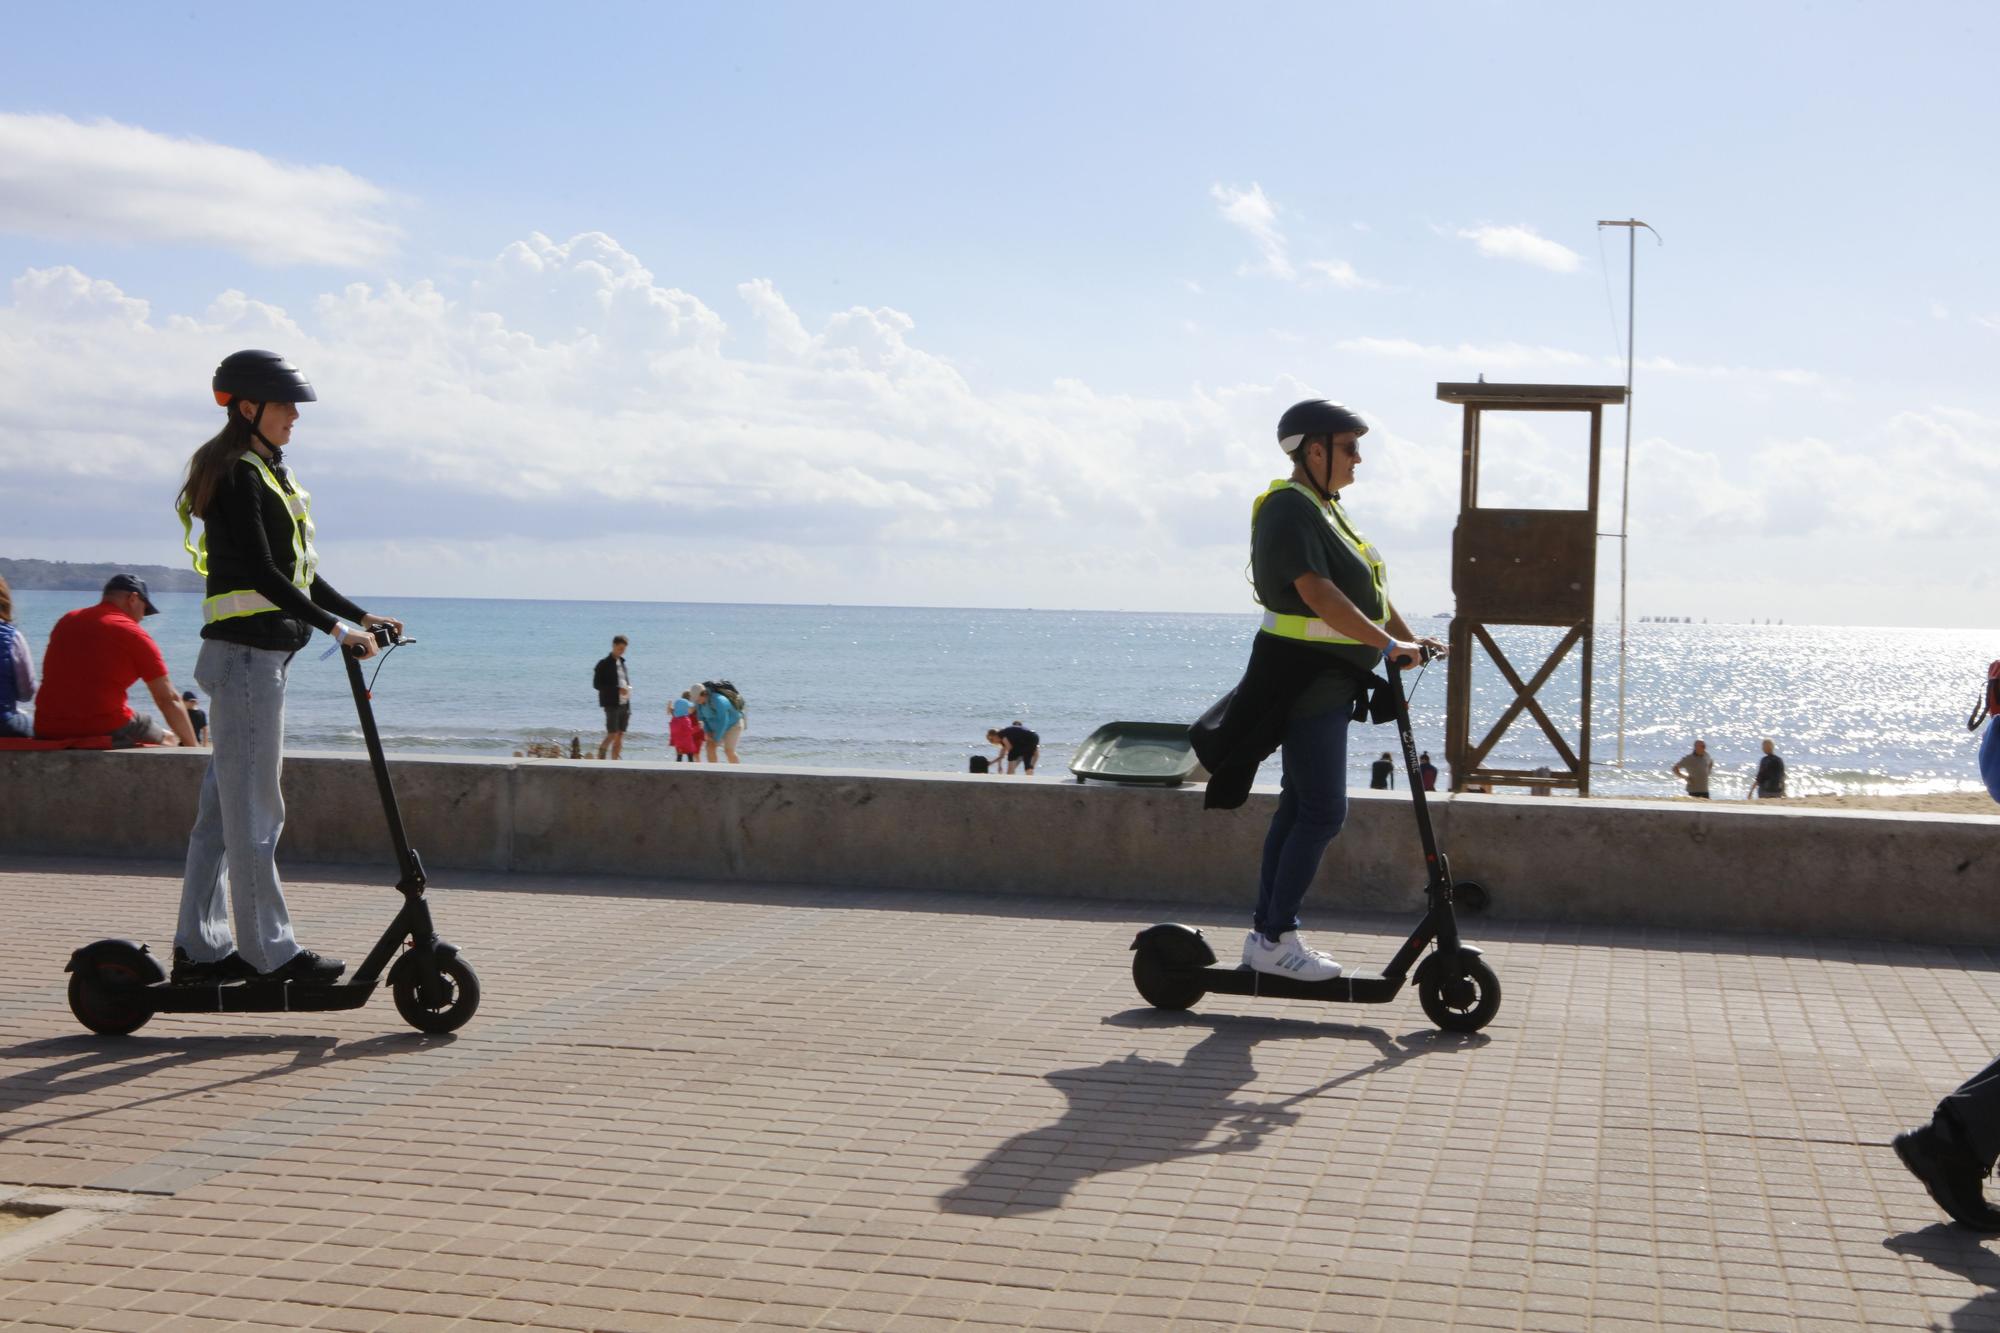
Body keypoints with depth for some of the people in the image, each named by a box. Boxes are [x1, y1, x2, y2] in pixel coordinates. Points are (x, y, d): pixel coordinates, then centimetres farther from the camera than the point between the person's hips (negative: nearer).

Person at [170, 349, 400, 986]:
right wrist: (336, 628, -20)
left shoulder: (269, 474, 19)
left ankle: (200, 948, 17)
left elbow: (295, 574, 22)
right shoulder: (236, 475, -11)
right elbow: (261, 573, -19)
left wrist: (360, 616, 15)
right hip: (246, 652, -10)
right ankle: (268, 950, 0)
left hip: (261, 654, 10)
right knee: (253, 808, -5)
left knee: (224, 804, 11)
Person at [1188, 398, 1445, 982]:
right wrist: (1387, 645, -29)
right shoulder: (1289, 509, -17)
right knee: (1323, 812, -10)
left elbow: (1365, 589, 21)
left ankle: (1266, 931, 18)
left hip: (1329, 676, 11)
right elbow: (1318, 593, -27)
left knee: (1300, 806, 12)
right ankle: (1276, 938, -3)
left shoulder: (1323, 507, 17)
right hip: (1306, 675, -11)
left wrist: (1408, 637, 15)